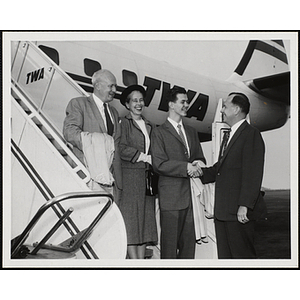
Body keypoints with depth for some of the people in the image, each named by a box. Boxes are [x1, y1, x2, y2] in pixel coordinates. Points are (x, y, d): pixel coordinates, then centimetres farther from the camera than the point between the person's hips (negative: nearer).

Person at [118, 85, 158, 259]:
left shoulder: (149, 126, 20)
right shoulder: (124, 123, 0)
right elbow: (122, 149, -11)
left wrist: (152, 161, 1)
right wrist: (145, 157, -8)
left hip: (147, 177, 6)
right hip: (130, 176, -6)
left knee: (146, 220, 5)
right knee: (131, 219, -4)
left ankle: (142, 259, 10)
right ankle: (134, 260, -1)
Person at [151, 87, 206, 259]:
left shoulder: (192, 132, 20)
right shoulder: (160, 132, 0)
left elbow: (200, 157, 21)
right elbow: (159, 164, -10)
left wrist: (198, 164, -3)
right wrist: (186, 167, -17)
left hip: (191, 194, 6)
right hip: (171, 195, -5)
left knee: (189, 241, 8)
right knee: (170, 242, 0)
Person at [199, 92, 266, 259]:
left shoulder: (251, 134, -11)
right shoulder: (229, 134, 19)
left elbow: (252, 175, -18)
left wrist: (245, 205, -22)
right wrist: (202, 172, 4)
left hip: (239, 211, -9)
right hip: (222, 210, 9)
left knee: (242, 254, 1)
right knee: (224, 254, 15)